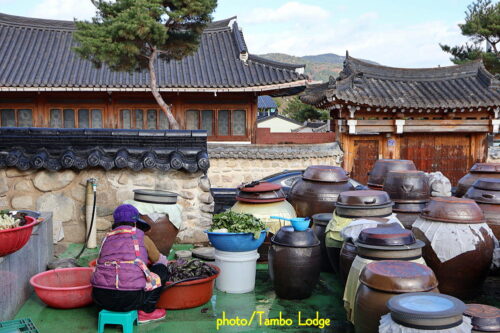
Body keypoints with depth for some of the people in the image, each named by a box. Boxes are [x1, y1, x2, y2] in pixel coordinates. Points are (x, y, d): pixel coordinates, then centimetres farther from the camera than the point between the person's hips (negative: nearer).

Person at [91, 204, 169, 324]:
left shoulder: (107, 238, 19)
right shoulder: (142, 238, 8)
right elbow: (161, 261, 25)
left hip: (100, 298, 5)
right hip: (130, 298, -5)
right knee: (162, 270, 16)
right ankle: (146, 312, 17)